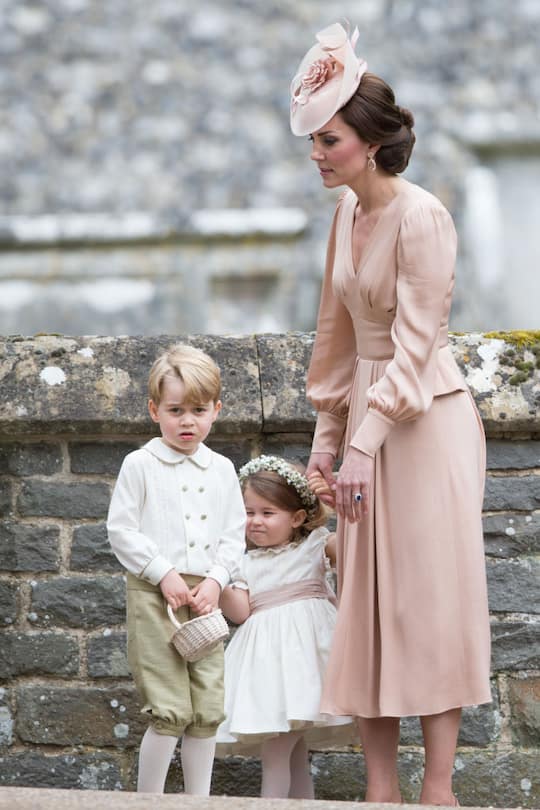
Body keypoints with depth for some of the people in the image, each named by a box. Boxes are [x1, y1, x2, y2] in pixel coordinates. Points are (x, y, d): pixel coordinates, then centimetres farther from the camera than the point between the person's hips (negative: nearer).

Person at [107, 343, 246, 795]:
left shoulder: (221, 470, 11)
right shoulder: (140, 465, -1)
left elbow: (235, 534, 12)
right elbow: (121, 530, -4)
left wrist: (216, 580, -4)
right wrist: (163, 573, -12)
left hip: (205, 596, 5)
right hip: (154, 594, -4)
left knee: (207, 709, 6)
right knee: (170, 710, -10)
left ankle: (199, 800, 15)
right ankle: (148, 799, 0)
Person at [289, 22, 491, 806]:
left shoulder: (421, 217, -16)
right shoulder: (347, 214, 8)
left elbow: (414, 344, -19)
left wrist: (364, 444, -21)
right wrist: (328, 437, 12)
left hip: (425, 419, -8)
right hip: (368, 415, 8)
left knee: (431, 599, -4)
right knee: (367, 604, 6)